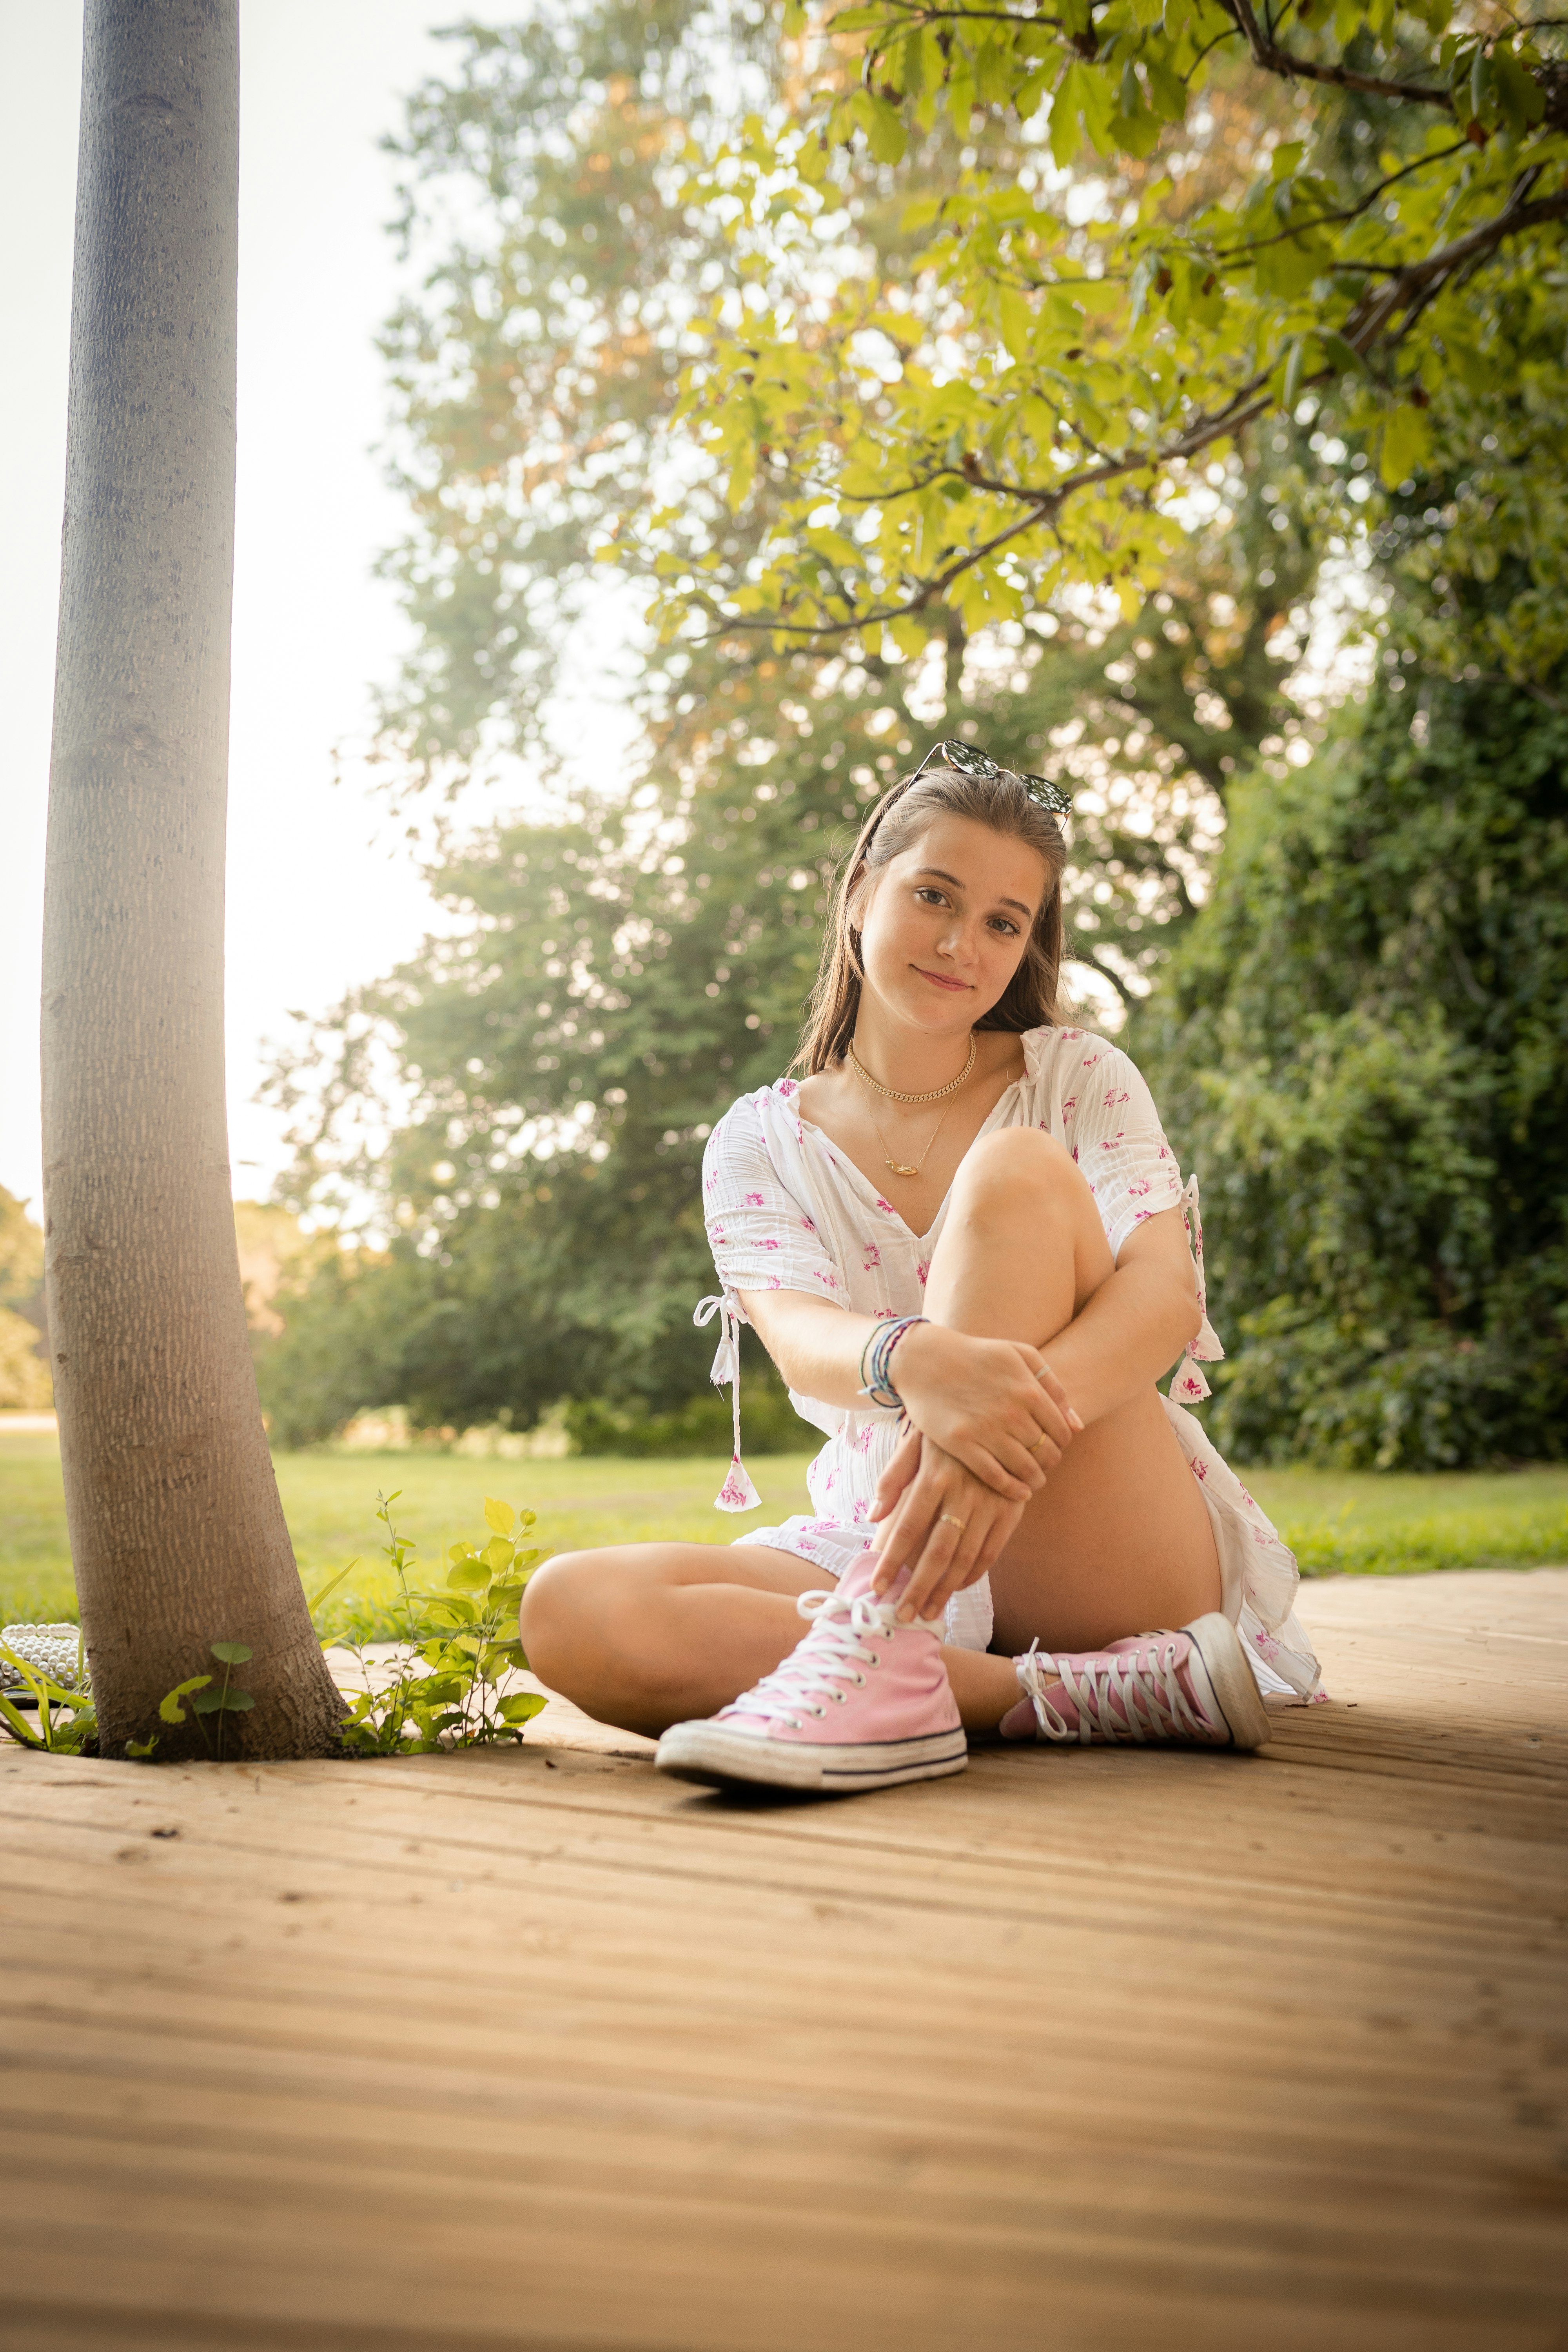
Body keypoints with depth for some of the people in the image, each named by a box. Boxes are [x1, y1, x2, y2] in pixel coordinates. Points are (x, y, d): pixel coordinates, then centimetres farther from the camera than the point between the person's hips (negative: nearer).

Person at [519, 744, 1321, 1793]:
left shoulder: (1078, 1078, 6)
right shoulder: (761, 1142, 8)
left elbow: (1165, 1293, -14)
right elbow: (799, 1335, -13)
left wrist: (1026, 1403, -38)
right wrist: (914, 1361, -40)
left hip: (1115, 1556, -2)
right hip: (880, 1539, 2)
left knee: (1015, 1172, -23)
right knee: (570, 1610, -26)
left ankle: (873, 1657, -37)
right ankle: (1086, 1691, -30)